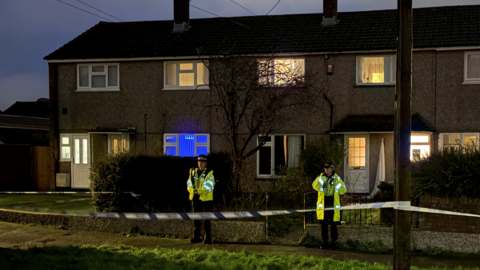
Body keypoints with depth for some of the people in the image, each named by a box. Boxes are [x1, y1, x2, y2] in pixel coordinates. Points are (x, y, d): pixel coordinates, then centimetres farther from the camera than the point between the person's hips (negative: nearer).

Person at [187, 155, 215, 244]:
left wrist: (198, 191, -21)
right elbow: (189, 184, 6)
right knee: (196, 218, 10)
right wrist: (192, 191, -13)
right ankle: (196, 237, 19)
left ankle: (208, 238, 4)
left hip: (206, 199, -5)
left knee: (206, 220, -1)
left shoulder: (209, 173, -4)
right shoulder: (193, 172, 11)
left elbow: (208, 186, -15)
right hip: (195, 199, 5)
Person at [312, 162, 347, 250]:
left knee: (333, 225, 1)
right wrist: (321, 178, -23)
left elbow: (343, 190, -2)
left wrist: (337, 182, -15)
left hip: (333, 206, -1)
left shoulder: (337, 178, 4)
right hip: (323, 205, 1)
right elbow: (315, 187, -12)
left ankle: (334, 242, 13)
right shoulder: (321, 177, 6)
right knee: (324, 224, 7)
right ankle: (325, 242, 17)